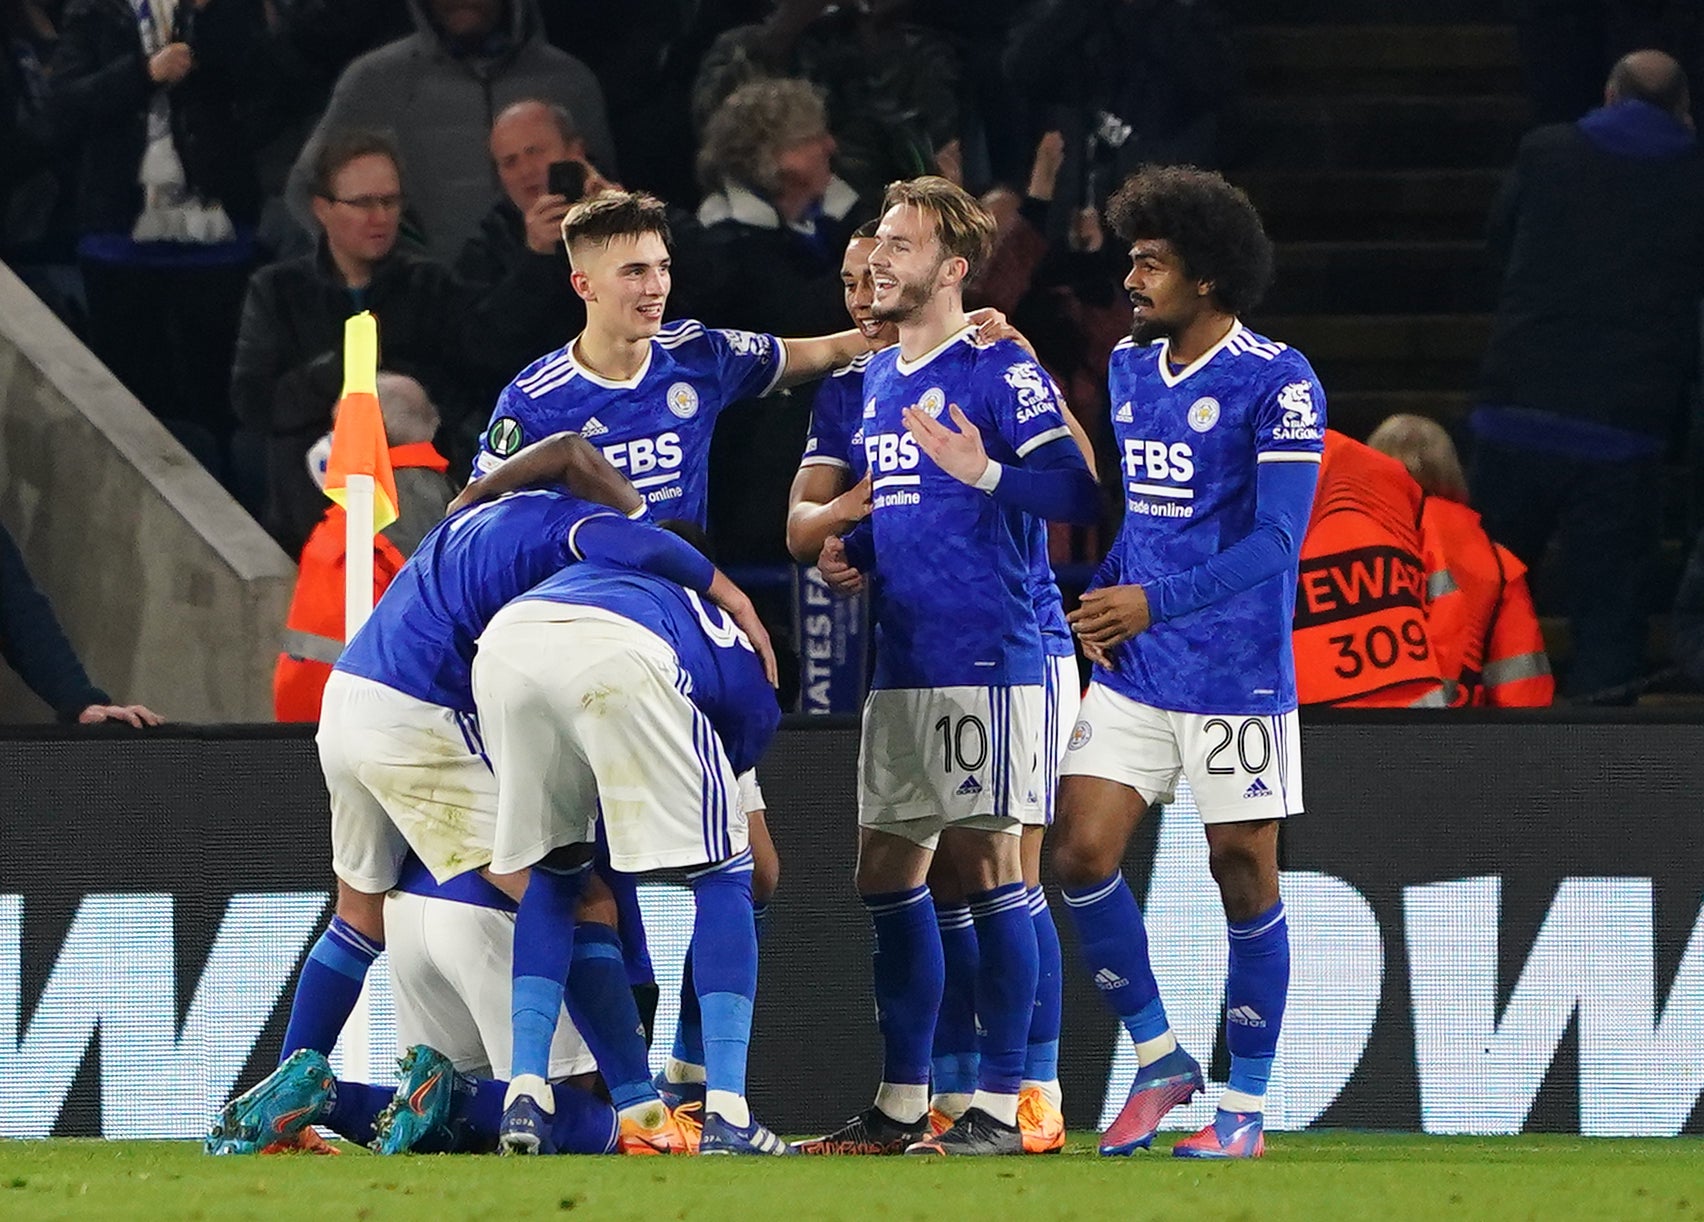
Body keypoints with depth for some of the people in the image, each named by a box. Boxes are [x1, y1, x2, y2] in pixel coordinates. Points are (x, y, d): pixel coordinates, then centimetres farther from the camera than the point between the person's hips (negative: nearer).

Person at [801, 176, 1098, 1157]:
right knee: (889, 874, 9)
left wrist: (988, 472, -28)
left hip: (987, 660, -9)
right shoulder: (879, 379, 18)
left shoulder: (999, 370, -8)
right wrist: (851, 552, 12)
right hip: (901, 664, 9)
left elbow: (1079, 493, -14)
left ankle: (1000, 1106, -2)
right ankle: (902, 1104, 16)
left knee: (988, 863, -6)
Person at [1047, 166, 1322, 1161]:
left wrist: (1155, 602, -25)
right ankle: (1159, 1061, 14)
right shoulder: (1128, 367, 9)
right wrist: (1099, 598, 5)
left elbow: (1276, 538, -18)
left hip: (1235, 673, -6)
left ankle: (1244, 1109, 11)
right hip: (1132, 669, 6)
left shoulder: (1278, 383, -12)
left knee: (1246, 878, 1)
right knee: (1082, 854, -2)